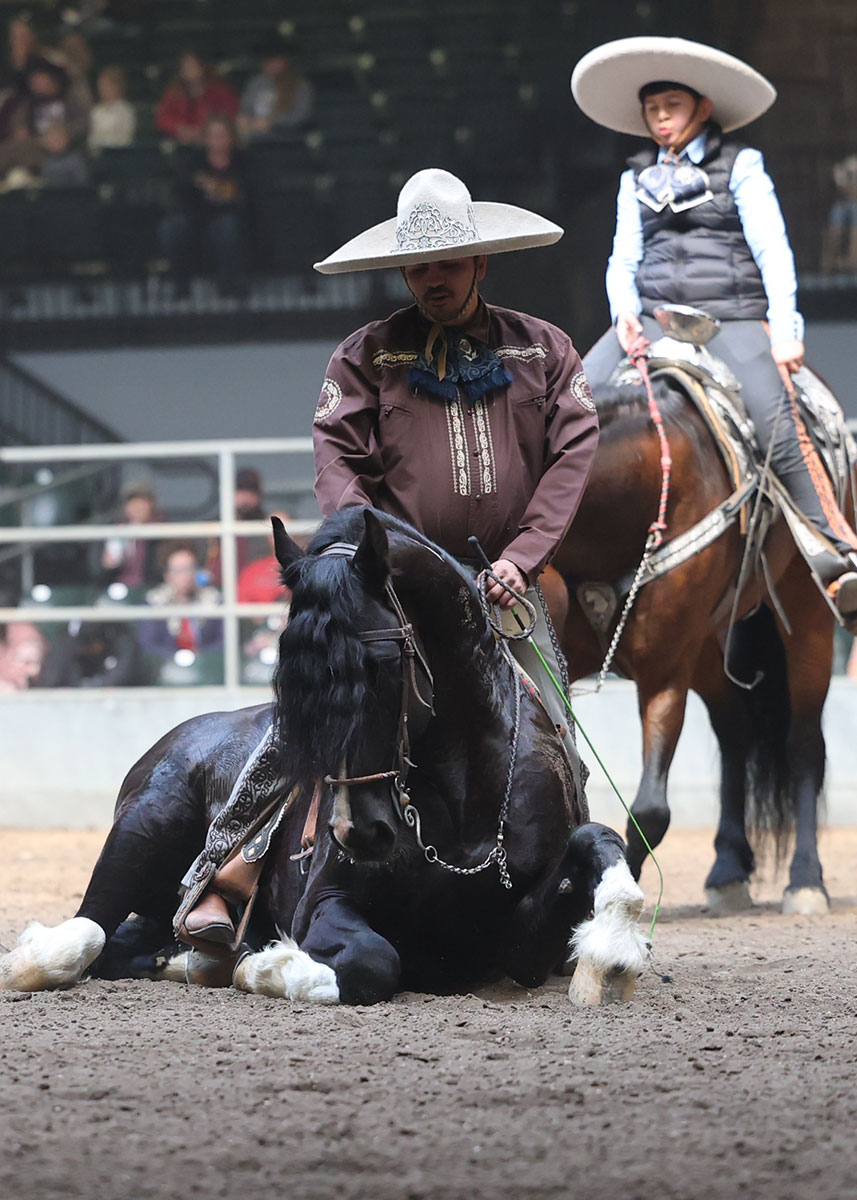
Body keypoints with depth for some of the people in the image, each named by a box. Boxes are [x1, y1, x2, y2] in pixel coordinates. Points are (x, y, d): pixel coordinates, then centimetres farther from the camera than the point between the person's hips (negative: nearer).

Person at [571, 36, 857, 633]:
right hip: (654, 317, 5)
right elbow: (624, 258, 16)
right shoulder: (637, 179, 18)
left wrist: (784, 329, -9)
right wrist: (625, 312, -5)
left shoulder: (740, 165, 5)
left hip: (733, 317, -4)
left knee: (778, 423, -26)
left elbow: (773, 250, 1)